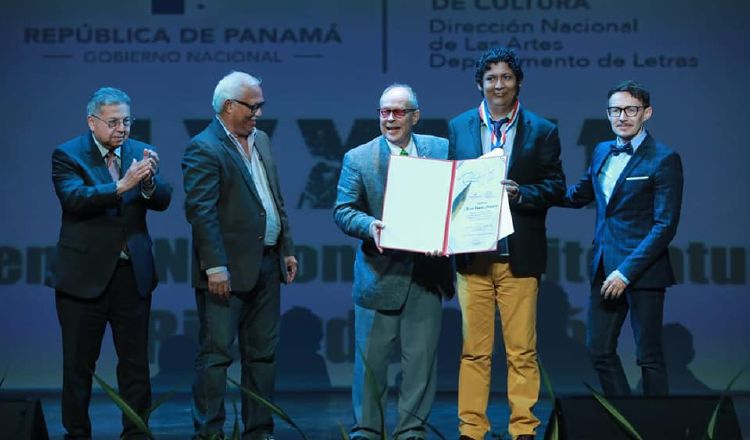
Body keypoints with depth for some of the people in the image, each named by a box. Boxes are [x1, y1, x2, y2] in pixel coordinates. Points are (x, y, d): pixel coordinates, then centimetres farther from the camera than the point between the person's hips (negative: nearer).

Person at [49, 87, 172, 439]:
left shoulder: (139, 152, 6)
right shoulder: (67, 155, -5)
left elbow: (162, 201, -2)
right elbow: (74, 198, -21)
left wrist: (149, 180, -23)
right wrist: (122, 185, -31)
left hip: (133, 273, 3)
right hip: (85, 274, -3)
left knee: (136, 361, 8)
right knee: (79, 363, 6)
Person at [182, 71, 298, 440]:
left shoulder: (261, 140, 14)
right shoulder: (204, 149, -11)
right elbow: (200, 212, -17)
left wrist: (287, 249, 15)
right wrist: (214, 267, -22)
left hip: (267, 265, 8)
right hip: (228, 270, -8)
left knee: (263, 354, 12)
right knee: (216, 354, -3)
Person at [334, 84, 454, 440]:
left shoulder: (441, 150, 7)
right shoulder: (358, 159, 1)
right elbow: (342, 210, -2)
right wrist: (368, 225, -21)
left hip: (428, 269, 2)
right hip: (380, 272, -2)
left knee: (421, 355, 6)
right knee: (371, 356, 3)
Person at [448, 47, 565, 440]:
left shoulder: (542, 131, 6)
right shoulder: (458, 127, 11)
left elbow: (556, 187, 2)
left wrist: (521, 194, -16)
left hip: (519, 256, -1)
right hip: (472, 255, 1)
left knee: (522, 351, 1)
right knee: (474, 350, 5)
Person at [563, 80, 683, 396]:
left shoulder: (664, 160, -10)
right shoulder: (602, 152, 12)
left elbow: (665, 226, -15)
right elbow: (579, 195, 27)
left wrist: (626, 272, -20)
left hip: (642, 270, -7)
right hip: (604, 267, 7)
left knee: (648, 355, 0)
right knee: (599, 349, 10)